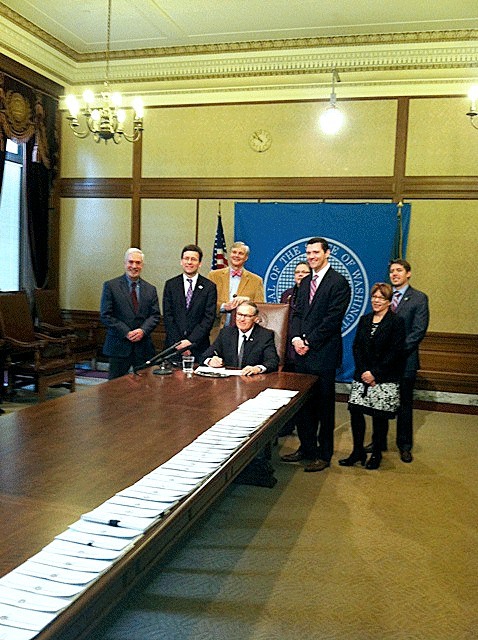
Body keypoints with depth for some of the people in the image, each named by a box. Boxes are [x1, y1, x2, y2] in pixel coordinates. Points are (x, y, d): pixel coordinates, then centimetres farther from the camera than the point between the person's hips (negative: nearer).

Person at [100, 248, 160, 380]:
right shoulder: (111, 286, 1)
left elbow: (155, 315, 7)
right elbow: (105, 315, -5)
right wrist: (126, 333, -13)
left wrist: (143, 330, -12)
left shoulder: (150, 289, 12)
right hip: (119, 346, -3)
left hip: (144, 348, 3)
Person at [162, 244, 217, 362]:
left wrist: (190, 341, -13)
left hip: (198, 347, -1)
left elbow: (209, 318, -4)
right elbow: (167, 316, 2)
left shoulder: (209, 287, 2)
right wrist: (178, 343, -9)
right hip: (173, 346, 1)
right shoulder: (170, 285, 7)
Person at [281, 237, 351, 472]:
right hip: (303, 352, 7)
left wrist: (309, 342, -13)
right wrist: (296, 338, -4)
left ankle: (324, 454, 14)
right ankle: (306, 448, 25)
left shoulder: (339, 282, -7)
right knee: (303, 403, 12)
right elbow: (297, 312, 13)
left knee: (324, 405, 3)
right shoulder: (305, 282, 17)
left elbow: (332, 319, -14)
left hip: (324, 353, -7)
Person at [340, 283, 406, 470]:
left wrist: (374, 373, -14)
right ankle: (358, 451, 13)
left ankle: (376, 454, 18)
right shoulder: (364, 320, 12)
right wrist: (363, 372, -6)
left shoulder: (396, 322, -4)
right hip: (362, 376, 4)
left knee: (380, 415, 1)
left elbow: (395, 352, -10)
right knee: (355, 410, -2)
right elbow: (356, 347, 8)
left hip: (385, 379, -4)